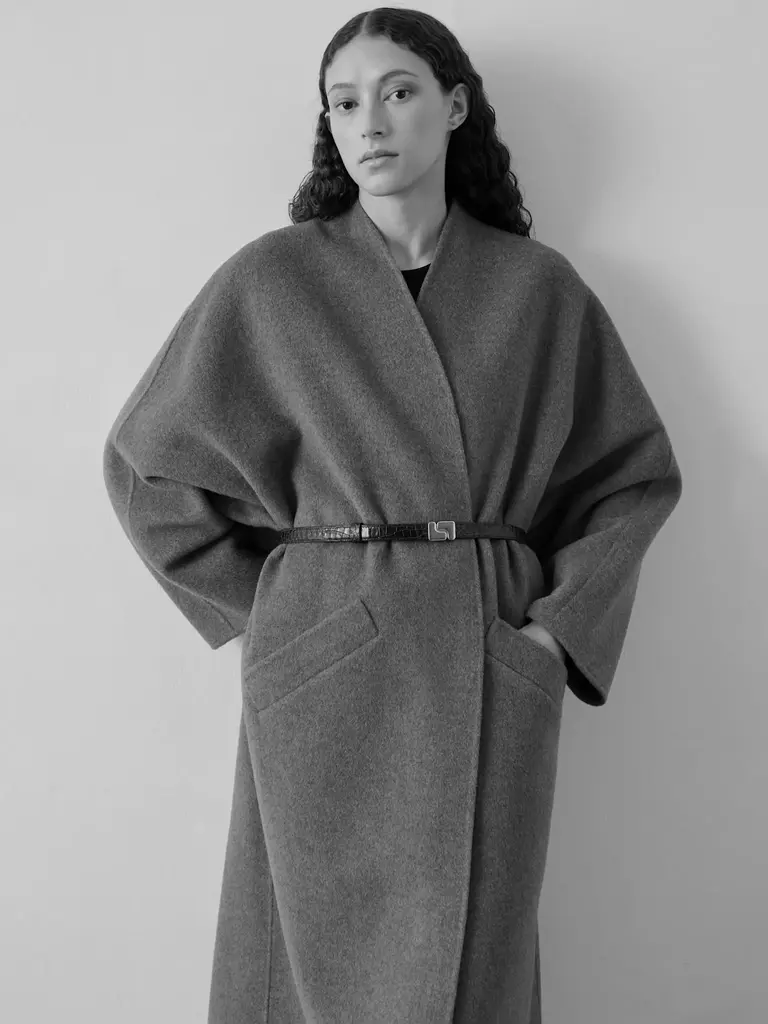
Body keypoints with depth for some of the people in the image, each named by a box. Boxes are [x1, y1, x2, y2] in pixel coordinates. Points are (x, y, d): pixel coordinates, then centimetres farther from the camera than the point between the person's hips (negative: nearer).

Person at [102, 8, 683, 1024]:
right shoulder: (272, 278, -1)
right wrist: (261, 607, 1)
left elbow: (636, 473, 11)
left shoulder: (540, 286, 4)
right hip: (325, 671, -1)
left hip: (495, 672, 2)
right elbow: (146, 459, 6)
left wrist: (565, 624, -1)